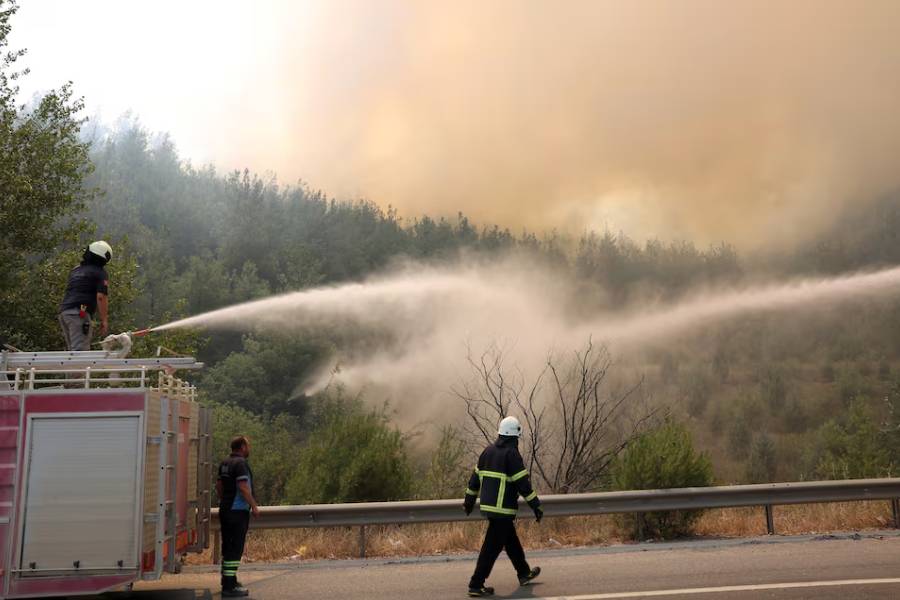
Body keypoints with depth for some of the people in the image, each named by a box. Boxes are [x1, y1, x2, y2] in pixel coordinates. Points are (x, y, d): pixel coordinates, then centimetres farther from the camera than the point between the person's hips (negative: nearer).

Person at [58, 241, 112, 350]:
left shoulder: (75, 270, 24)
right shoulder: (100, 273, -1)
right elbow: (101, 297, -10)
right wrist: (104, 320, -9)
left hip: (63, 312, 8)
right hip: (80, 313, -8)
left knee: (72, 349, 15)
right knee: (80, 349, -14)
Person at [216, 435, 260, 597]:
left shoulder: (225, 463, 13)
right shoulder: (240, 463, -16)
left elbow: (219, 485, 20)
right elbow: (243, 487, -23)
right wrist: (254, 506, -16)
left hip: (225, 510, 10)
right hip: (238, 511, -10)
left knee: (228, 546, 17)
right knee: (235, 548, -7)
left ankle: (228, 580, 28)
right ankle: (229, 587, -7)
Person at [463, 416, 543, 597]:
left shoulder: (488, 450, 9)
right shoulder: (511, 454, -14)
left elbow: (475, 476, 15)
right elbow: (523, 483, -16)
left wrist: (470, 499, 25)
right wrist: (536, 507, -11)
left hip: (488, 505, 9)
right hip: (503, 509, -9)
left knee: (511, 541, 22)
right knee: (492, 547, -3)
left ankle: (524, 573, 37)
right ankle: (476, 585, -2)